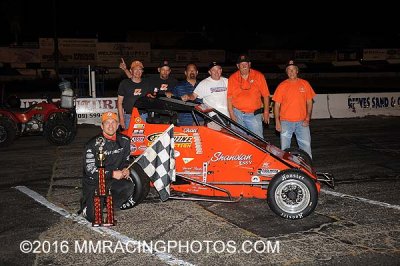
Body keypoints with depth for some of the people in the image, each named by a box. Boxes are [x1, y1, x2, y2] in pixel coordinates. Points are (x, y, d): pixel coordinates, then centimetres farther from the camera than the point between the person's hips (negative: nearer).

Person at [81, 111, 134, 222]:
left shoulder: (124, 141, -2)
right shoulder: (93, 144, -16)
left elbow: (125, 159, 15)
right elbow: (90, 170, -17)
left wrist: (125, 169, -8)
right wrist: (112, 174, -23)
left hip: (112, 181, 4)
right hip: (94, 183, -4)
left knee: (129, 187, -27)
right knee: (94, 217, -15)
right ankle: (87, 204, 22)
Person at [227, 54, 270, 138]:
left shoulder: (259, 76, 1)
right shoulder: (232, 78, 3)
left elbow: (266, 95, 4)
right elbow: (229, 97, 3)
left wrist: (266, 111, 0)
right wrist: (231, 114, -3)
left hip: (254, 115, -1)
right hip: (237, 114, 2)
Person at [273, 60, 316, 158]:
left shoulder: (305, 84, 4)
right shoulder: (282, 86, 1)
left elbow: (309, 102, 8)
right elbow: (277, 105, 2)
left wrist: (307, 118, -3)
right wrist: (277, 121, -6)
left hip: (302, 122, 1)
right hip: (286, 122, -1)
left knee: (306, 146, 0)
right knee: (285, 148, 5)